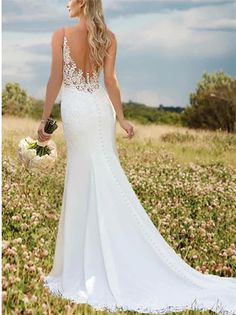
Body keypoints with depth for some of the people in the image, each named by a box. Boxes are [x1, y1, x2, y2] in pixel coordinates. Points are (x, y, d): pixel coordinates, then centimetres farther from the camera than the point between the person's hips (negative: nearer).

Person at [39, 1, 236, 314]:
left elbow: (56, 79, -9)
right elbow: (110, 79, -3)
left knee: (84, 183, 3)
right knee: (103, 183, 10)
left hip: (75, 111, -4)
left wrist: (45, 118, -3)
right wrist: (121, 117, 0)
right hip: (101, 108, 4)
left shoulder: (61, 35, -8)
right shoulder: (108, 37, 2)